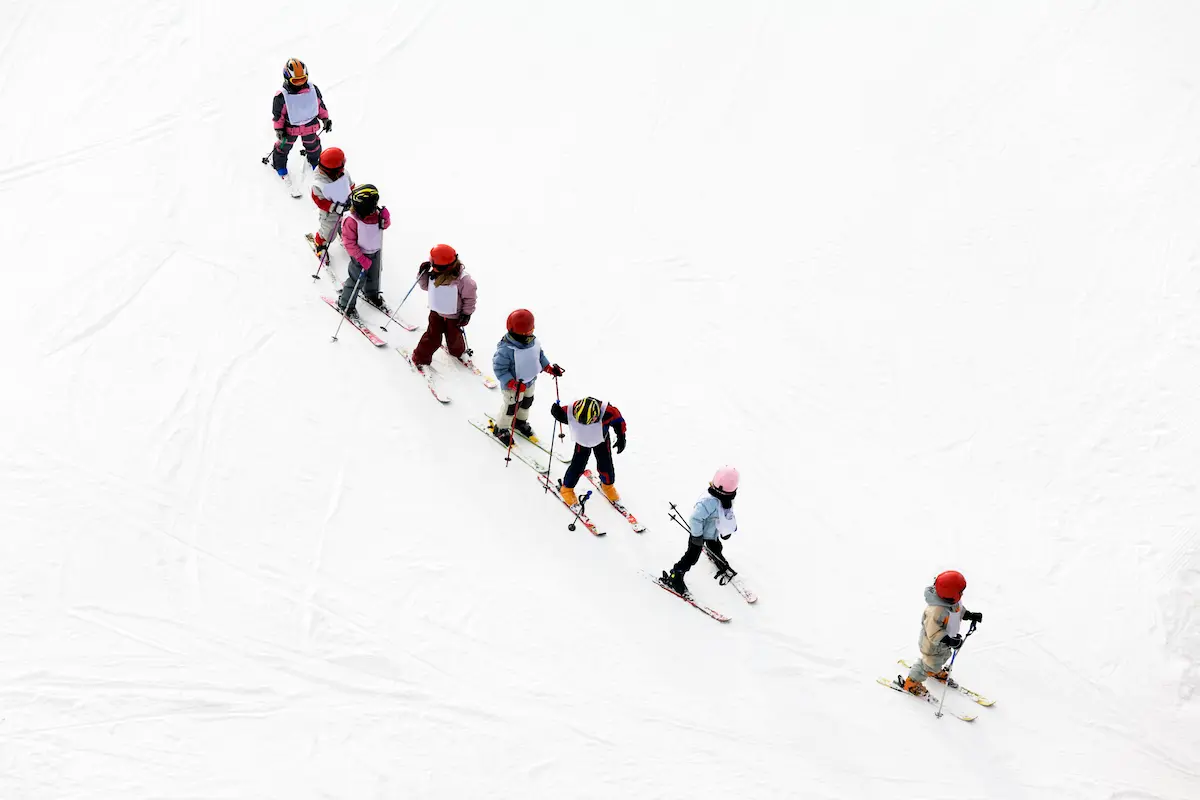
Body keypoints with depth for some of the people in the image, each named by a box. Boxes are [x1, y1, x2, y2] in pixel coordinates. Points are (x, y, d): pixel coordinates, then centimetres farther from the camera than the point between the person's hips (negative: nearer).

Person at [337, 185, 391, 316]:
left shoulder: (376, 214, -14)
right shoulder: (351, 220, -31)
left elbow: (385, 225, 6)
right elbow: (349, 243, -24)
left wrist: (385, 218, -18)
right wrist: (361, 258, -27)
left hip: (375, 252, 6)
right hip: (361, 255, -6)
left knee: (374, 277, 27)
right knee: (356, 280, 5)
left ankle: (372, 294, 55)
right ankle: (345, 304, 26)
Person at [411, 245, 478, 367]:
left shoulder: (463, 279, -29)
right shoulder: (434, 274, -15)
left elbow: (470, 297, -16)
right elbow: (426, 286, 5)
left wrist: (467, 313, -12)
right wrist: (423, 273, -14)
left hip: (454, 316, -3)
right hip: (436, 312, 3)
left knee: (453, 337, 17)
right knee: (432, 336, 3)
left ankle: (458, 352, 49)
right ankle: (421, 358, 20)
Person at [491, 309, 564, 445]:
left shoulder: (533, 341, -14)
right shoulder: (506, 349, -37)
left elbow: (539, 355, 6)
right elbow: (500, 369, -30)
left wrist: (549, 368, -3)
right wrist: (513, 383, -38)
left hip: (530, 382, 7)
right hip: (513, 385, -7)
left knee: (527, 402, 27)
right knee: (512, 407, 11)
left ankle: (520, 421, 57)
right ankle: (500, 429, 37)